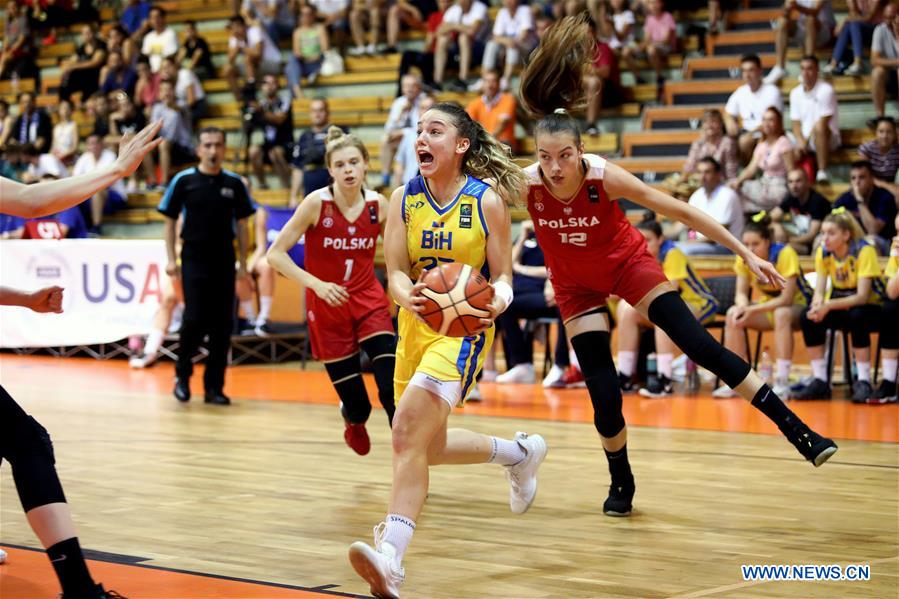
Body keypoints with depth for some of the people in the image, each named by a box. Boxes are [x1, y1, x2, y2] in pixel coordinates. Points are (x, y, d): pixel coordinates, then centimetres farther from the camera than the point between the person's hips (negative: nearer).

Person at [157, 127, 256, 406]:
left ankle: (214, 386, 10)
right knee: (194, 320, -9)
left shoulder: (234, 183, 5)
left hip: (224, 262, 2)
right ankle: (182, 375, 13)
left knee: (222, 325, 1)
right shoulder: (184, 181, -1)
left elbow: (241, 224, 11)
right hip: (194, 260, -2)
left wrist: (243, 263, 6)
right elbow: (169, 220, 4)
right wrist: (171, 259, -3)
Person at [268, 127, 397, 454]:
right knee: (358, 406, 1)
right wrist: (317, 284, -23)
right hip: (327, 307, -2)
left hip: (369, 302, 2)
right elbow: (275, 254, -11)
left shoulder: (378, 204, -3)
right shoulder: (317, 203, -13)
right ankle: (353, 419, 38)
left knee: (393, 389, -18)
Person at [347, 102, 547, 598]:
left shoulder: (487, 202, -8)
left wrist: (495, 304, -26)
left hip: (463, 328, -6)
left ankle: (390, 556, -31)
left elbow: (502, 277, -3)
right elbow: (395, 273, -2)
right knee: (427, 446, 16)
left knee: (407, 430, -24)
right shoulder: (403, 200, 1)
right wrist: (408, 296, -26)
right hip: (415, 325, 6)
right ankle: (519, 452, 42)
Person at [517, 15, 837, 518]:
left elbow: (681, 211, -21)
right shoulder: (525, 185, -25)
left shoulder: (604, 176, -28)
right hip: (575, 284, 2)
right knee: (604, 395, -6)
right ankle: (621, 483, 21)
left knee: (701, 346, -16)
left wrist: (746, 254, -21)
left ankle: (795, 429, -11)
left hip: (628, 263, -1)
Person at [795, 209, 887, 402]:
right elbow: (819, 291, -9)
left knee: (857, 317, -38)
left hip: (870, 308, -5)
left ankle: (863, 382, -26)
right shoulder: (823, 252, -7)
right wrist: (818, 305, -33)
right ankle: (820, 381, -15)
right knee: (808, 317, -23)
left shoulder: (864, 251, -21)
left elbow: (862, 297, -27)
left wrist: (829, 305, -39)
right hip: (840, 305, 5)